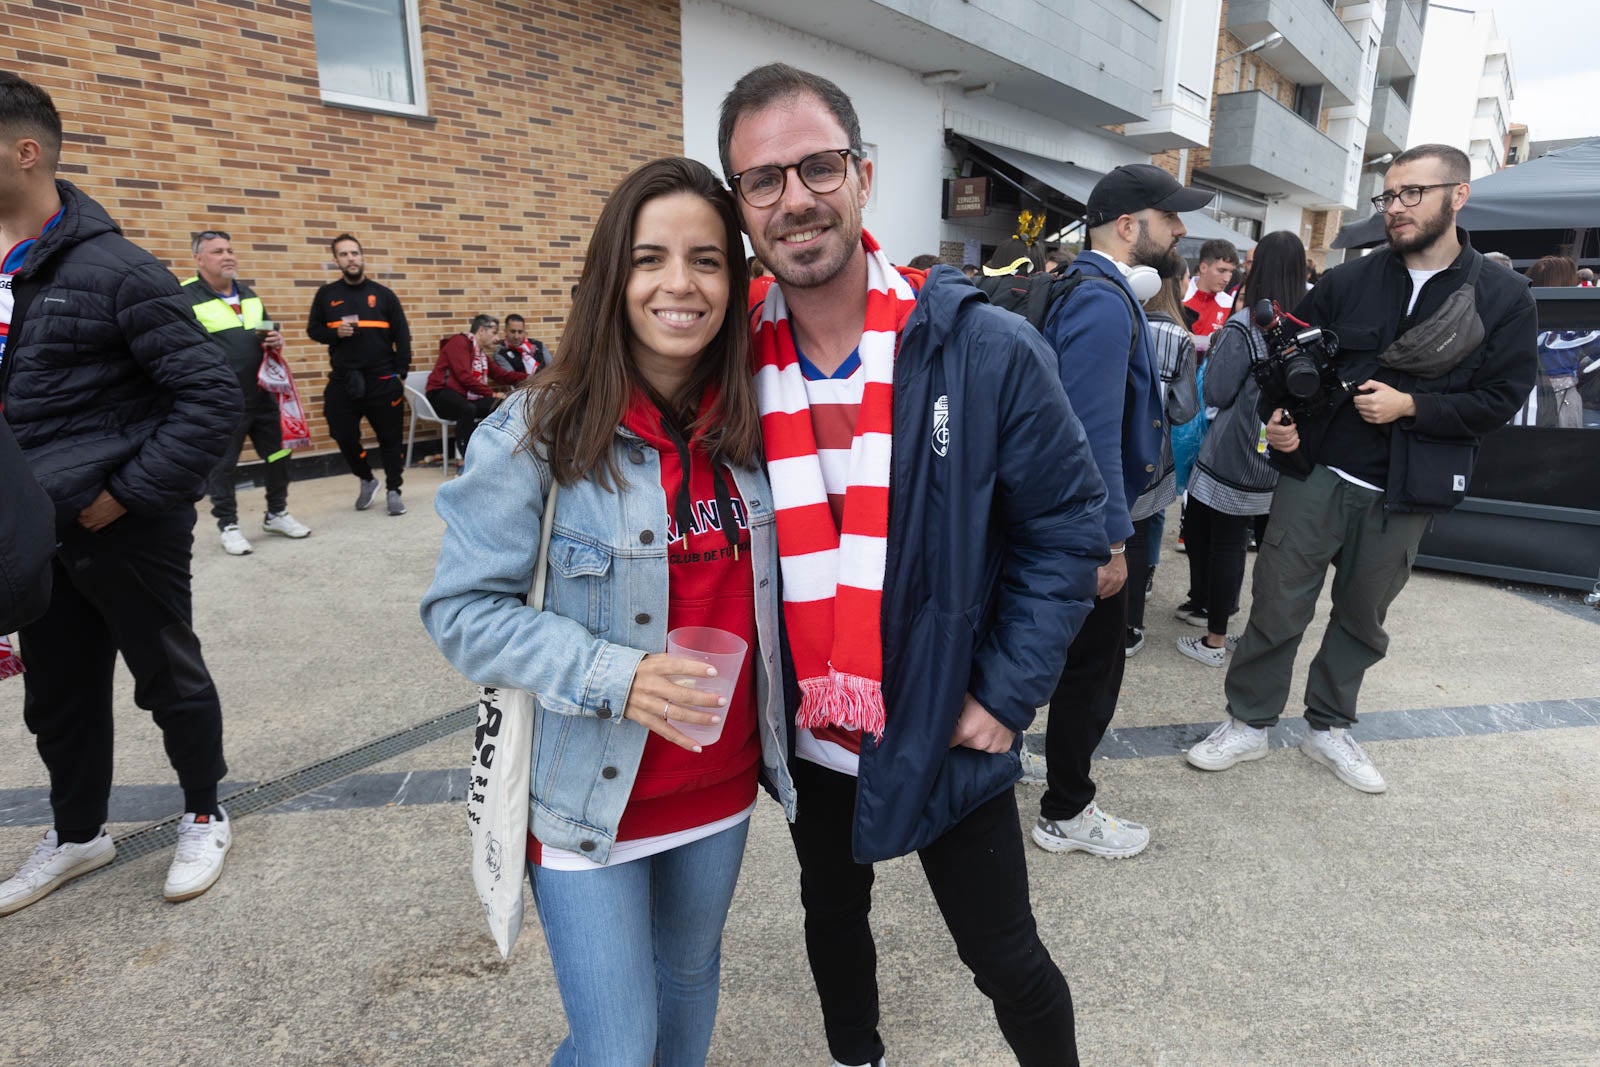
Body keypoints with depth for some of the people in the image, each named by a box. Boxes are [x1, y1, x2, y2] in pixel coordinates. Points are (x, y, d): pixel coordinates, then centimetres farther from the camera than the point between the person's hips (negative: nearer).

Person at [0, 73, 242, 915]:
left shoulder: (113, 268, -15)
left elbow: (214, 396, -19)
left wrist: (131, 494, -17)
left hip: (126, 531, -7)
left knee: (171, 680, 9)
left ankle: (204, 817, 30)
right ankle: (77, 834, 39)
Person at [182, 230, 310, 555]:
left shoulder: (247, 293, 14)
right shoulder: (185, 296, -8)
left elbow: (268, 328, 27)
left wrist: (276, 340, 2)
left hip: (261, 394, 6)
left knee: (278, 454, 11)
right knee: (222, 465, 3)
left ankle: (276, 514, 28)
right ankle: (228, 526, 16)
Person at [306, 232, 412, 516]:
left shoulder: (383, 294, 4)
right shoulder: (326, 295, 7)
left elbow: (402, 336, 4)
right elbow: (313, 330, 13)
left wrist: (401, 374, -3)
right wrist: (335, 333, -9)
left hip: (382, 379, -1)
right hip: (342, 381, 2)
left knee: (391, 437, 2)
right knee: (344, 436, 4)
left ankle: (393, 490, 14)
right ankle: (367, 480, 28)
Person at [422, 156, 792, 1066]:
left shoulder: (751, 426, -2)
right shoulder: (539, 434, -15)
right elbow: (465, 610, -14)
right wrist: (616, 678, -25)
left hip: (723, 785, 4)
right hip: (592, 794, -4)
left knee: (690, 982, 25)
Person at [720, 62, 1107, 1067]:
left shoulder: (986, 350, -17)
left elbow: (1067, 527, -9)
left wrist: (1005, 695, -12)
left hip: (946, 736, -4)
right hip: (804, 736, 4)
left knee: (1007, 958, 13)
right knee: (834, 912, 27)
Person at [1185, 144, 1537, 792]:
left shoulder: (1505, 297, 0)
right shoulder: (1347, 282, 1)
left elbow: (1503, 396, -2)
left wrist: (1411, 406, -16)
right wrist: (1279, 417, -14)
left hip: (1406, 494, 1)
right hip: (1316, 473, 0)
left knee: (1363, 616, 15)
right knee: (1277, 606, 2)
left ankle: (1329, 727, 33)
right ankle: (1248, 723, 18)